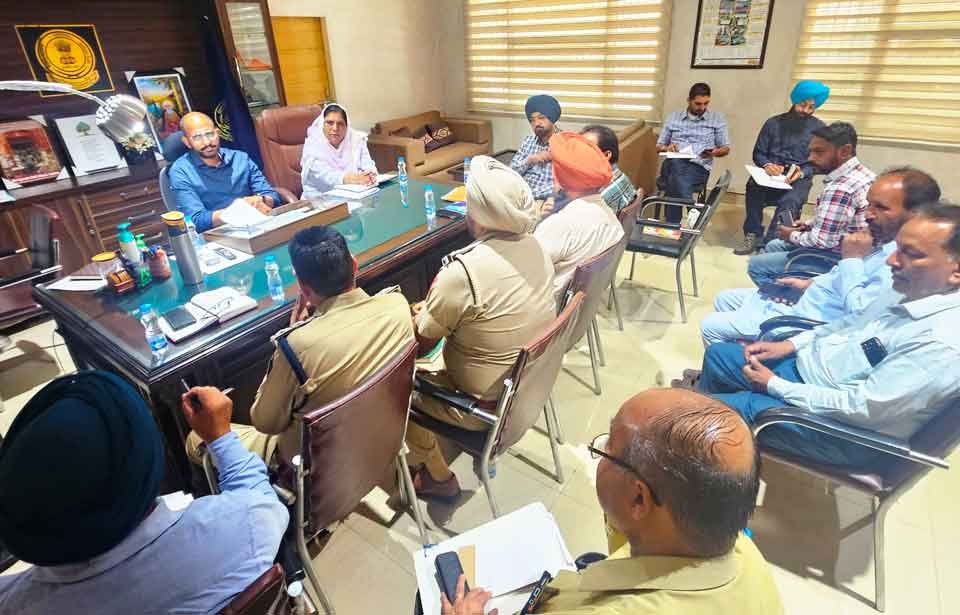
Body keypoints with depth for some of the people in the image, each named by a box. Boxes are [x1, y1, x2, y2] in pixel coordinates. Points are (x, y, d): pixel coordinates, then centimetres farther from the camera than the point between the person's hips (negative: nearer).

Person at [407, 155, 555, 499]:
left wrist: (424, 314, 4)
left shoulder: (462, 273, -31)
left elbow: (420, 345, -16)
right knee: (447, 344, 25)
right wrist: (437, 308, 9)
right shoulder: (534, 247, -9)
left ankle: (438, 476, 26)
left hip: (489, 406, -7)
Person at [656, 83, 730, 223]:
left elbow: (726, 148, 16)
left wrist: (715, 152, -8)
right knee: (676, 164, -38)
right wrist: (667, 147, -5)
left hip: (698, 167, -1)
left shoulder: (717, 119, 15)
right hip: (673, 163, 2)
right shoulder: (673, 117, 18)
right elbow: (659, 146, 20)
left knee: (676, 182, -37)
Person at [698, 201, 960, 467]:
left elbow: (861, 409, -28)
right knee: (717, 354, 12)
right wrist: (790, 344, 2)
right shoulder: (912, 288, -4)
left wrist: (774, 385, -18)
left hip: (838, 427, -8)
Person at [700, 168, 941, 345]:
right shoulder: (883, 238, 4)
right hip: (804, 299, 10)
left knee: (711, 327, -10)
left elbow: (859, 316, -31)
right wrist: (810, 283, 9)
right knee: (724, 300, 17)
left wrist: (852, 259, -25)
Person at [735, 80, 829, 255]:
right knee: (753, 186, -33)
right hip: (770, 174, 1)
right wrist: (767, 165, -12)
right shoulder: (773, 123, 12)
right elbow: (758, 153, 11)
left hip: (799, 177, -1)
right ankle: (752, 236, -25)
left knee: (790, 201, -35)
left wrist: (802, 172, -17)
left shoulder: (819, 128, 7)